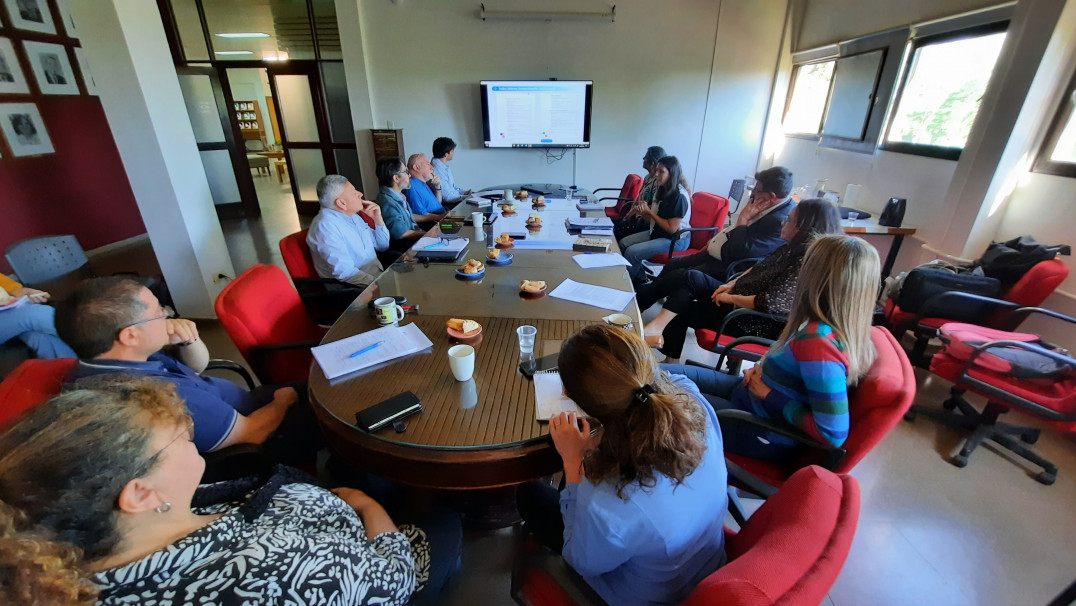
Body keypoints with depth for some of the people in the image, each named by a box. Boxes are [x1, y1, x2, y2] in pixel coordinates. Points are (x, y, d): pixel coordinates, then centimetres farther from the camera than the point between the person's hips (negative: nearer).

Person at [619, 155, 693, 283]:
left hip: (675, 240, -9)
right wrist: (643, 212, -10)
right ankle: (639, 277, 10)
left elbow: (671, 228, -22)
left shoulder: (679, 196, -20)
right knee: (623, 243, 0)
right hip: (658, 233, 10)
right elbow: (655, 220, 11)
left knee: (632, 252, -22)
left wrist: (650, 212, -16)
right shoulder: (663, 190, 7)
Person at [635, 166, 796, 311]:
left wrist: (743, 219, -22)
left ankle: (638, 303, 4)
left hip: (728, 268, -9)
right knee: (673, 265, 6)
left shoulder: (781, 221, -25)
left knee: (676, 276, -13)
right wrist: (716, 240, 10)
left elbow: (741, 253, -30)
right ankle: (644, 295, 19)